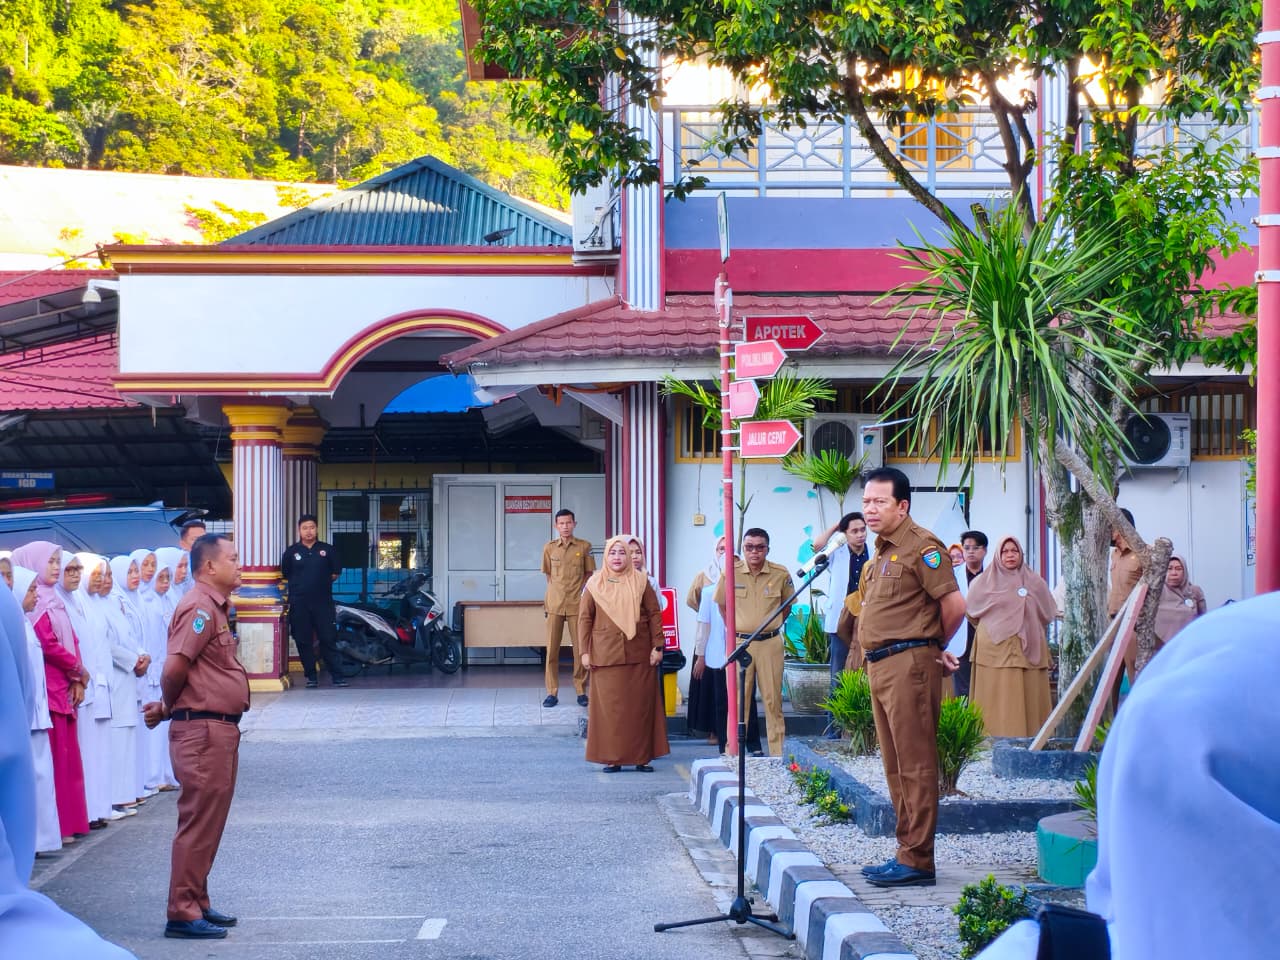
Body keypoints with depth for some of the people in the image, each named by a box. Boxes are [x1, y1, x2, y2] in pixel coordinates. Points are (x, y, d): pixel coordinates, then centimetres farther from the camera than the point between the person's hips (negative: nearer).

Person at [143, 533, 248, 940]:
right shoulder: (200, 608, -16)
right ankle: (183, 914, -3)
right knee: (198, 823, -6)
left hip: (219, 729, 10)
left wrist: (166, 709, 5)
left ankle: (197, 904, 23)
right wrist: (167, 707, -5)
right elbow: (175, 668, -24)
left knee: (209, 822, 15)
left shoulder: (216, 607, 17)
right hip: (203, 728, -10)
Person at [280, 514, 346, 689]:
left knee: (328, 640, -2)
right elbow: (285, 575, 13)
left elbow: (336, 572, 12)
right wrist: (301, 585, 9)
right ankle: (311, 676, 10)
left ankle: (337, 676, 0)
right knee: (304, 642, 2)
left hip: (323, 602, -1)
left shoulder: (327, 550, 6)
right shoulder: (291, 552, 6)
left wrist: (323, 583, 6)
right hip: (299, 604, 1)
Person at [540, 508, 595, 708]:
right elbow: (548, 575, 14)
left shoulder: (584, 547, 1)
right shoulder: (549, 548, 5)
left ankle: (581, 691, 8)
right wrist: (557, 591, 6)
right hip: (554, 604, 1)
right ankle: (552, 692, 5)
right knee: (552, 649, 0)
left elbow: (589, 574, 9)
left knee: (580, 649, 0)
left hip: (577, 604, -1)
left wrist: (580, 592, 2)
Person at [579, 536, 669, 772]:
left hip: (639, 655, 0)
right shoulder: (595, 584, 4)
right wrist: (585, 651, -1)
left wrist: (657, 646, -2)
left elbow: (654, 614, 4)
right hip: (606, 654, 0)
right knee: (609, 707, 0)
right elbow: (585, 618, 5)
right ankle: (612, 758, 5)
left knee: (640, 706, 2)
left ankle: (641, 756, 9)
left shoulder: (641, 582, 4)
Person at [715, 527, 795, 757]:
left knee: (773, 699, 3)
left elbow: (787, 606, 14)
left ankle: (778, 753, 7)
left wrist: (773, 628, 10)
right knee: (737, 699, 0)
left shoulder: (780, 574, -1)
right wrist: (733, 631, 8)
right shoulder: (731, 573, -2)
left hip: (770, 643, 0)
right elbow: (722, 605, 12)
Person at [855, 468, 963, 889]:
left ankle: (917, 861, -7)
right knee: (896, 767, 13)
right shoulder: (882, 551, 19)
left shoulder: (920, 546, -11)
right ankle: (907, 853, 19)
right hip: (880, 665, 10)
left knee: (915, 766, -8)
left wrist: (934, 648, 1)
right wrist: (933, 649, 15)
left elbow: (954, 605, -15)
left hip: (909, 663, -10)